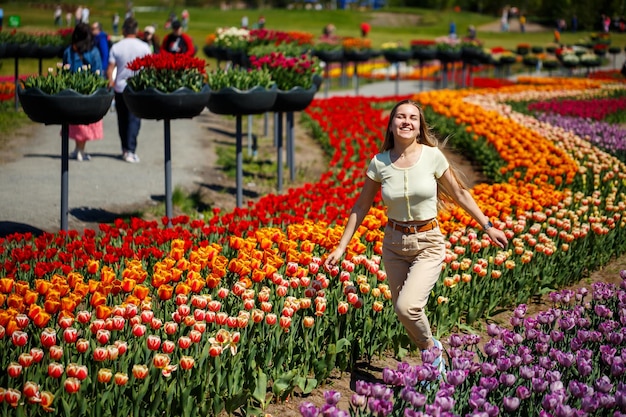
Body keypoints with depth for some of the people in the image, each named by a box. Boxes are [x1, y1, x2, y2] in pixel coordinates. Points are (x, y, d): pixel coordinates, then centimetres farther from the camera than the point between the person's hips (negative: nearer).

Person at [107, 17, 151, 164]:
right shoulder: (143, 47, -4)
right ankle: (130, 150, -12)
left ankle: (125, 149, 21)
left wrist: (111, 83, 10)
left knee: (122, 119, 14)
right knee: (134, 119, -1)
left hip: (120, 87, 2)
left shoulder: (116, 47, -3)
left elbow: (110, 69, -3)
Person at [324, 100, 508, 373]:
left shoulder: (432, 156, -9)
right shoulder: (379, 163, -5)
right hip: (394, 244, 3)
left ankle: (431, 346, 7)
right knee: (403, 313, 6)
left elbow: (460, 194, 4)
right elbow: (361, 207, 5)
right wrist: (341, 248, 5)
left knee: (407, 305, -22)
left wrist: (488, 227, 6)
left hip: (428, 244, -3)